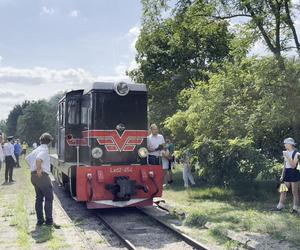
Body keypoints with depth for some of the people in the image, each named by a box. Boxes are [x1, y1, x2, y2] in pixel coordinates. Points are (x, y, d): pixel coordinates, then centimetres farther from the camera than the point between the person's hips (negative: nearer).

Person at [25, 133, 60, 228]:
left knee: (39, 198, 13)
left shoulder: (37, 149, 17)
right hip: (42, 175, -9)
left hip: (34, 176, 9)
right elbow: (38, 158, -29)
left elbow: (27, 158, 28)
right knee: (49, 198, -3)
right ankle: (49, 220, -3)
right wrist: (38, 169, -21)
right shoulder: (45, 149, -11)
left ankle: (40, 220, 16)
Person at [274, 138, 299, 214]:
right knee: (283, 190, 7)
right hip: (287, 173, 7)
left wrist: (287, 157, -24)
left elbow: (293, 166, -19)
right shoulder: (286, 153, 10)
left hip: (294, 173, -7)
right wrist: (282, 175, 12)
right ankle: (280, 206, 11)